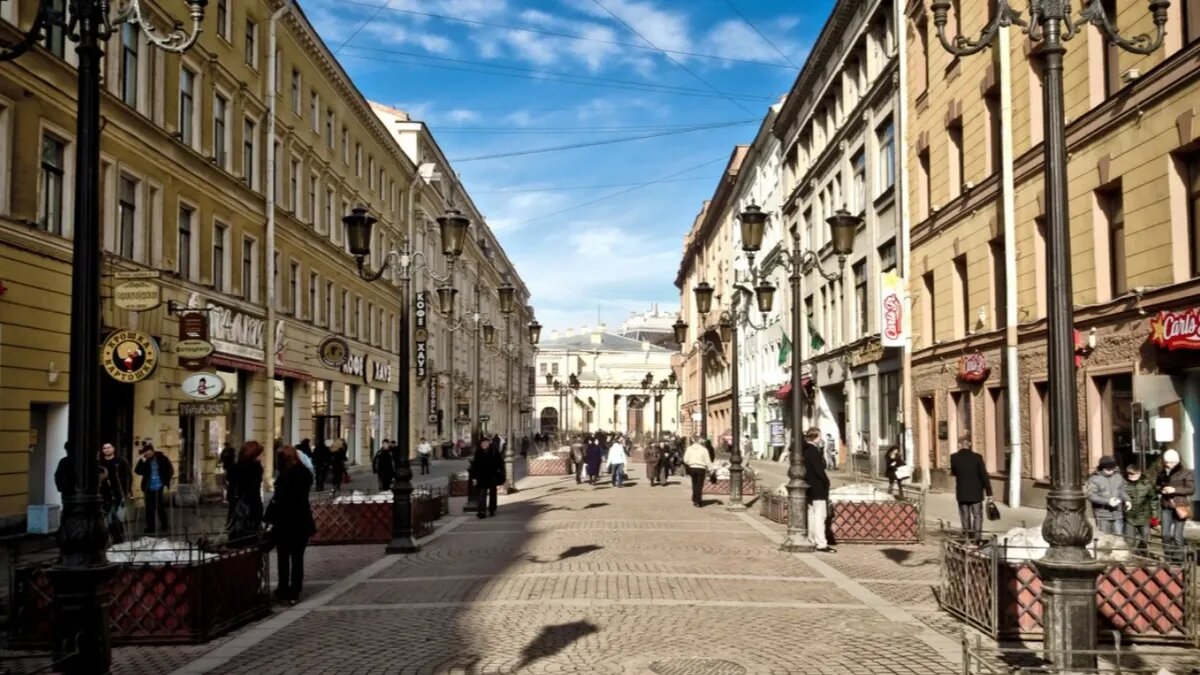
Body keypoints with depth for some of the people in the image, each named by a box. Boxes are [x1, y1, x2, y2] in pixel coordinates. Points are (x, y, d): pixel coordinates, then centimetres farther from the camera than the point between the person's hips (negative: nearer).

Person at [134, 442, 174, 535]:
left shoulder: (162, 458, -5)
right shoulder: (143, 461, 1)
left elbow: (170, 471, 0)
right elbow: (138, 471, -8)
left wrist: (166, 484, -4)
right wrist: (143, 461, -20)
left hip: (160, 488, -2)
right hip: (148, 488, 2)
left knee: (161, 507, 6)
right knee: (149, 508, 4)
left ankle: (165, 525, 22)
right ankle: (150, 527, 13)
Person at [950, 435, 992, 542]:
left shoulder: (954, 457, -8)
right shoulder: (977, 457, -11)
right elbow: (984, 476, -9)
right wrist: (989, 492, -3)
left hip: (962, 494, 1)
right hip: (976, 493, -1)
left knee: (965, 517, 11)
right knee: (977, 515, 8)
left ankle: (968, 537, 13)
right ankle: (977, 537, 0)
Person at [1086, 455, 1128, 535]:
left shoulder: (1118, 477, 8)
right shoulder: (1094, 479, -9)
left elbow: (1122, 491, 18)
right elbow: (1091, 495, -15)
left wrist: (1126, 500, -3)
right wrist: (1107, 501, -20)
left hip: (1117, 514, 4)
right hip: (1102, 515, -4)